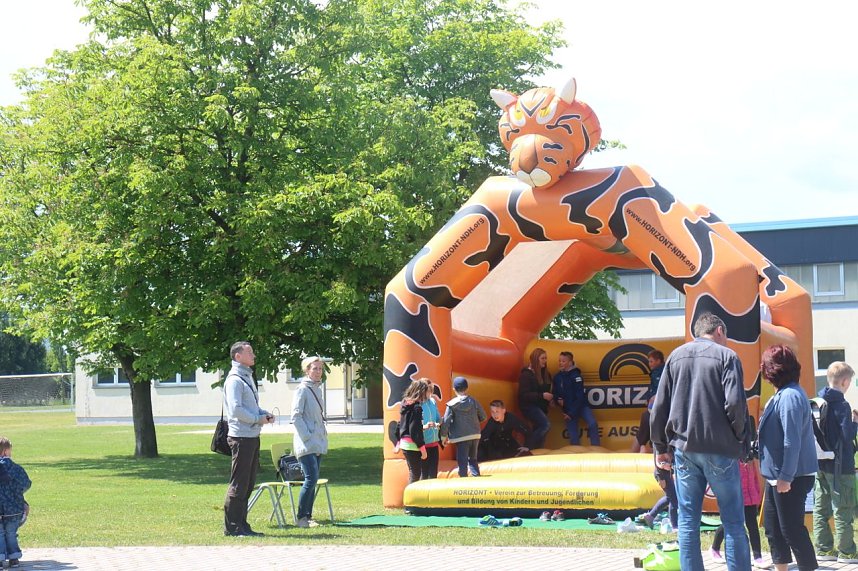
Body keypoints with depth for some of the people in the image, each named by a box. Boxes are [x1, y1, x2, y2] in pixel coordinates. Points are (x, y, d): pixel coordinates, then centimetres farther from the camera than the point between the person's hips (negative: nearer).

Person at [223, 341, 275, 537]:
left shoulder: (248, 377, 19)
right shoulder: (234, 380, -12)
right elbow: (236, 409, -21)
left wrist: (265, 414, 7)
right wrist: (258, 419, -14)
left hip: (252, 436, 10)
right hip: (241, 437, -10)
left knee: (248, 484, 12)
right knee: (238, 484, -6)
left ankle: (241, 524, 18)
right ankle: (231, 526, -2)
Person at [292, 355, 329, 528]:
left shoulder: (318, 390, 16)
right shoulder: (303, 389, -9)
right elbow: (296, 416, -14)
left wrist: (323, 433, 15)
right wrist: (307, 436, -17)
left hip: (318, 443, 8)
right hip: (306, 444, -8)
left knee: (312, 480, 8)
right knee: (311, 478, -14)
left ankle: (308, 516, 12)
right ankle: (301, 518, -8)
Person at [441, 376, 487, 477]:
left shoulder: (452, 404, -9)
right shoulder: (474, 402, 2)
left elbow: (446, 421, -10)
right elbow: (483, 417, 11)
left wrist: (444, 436, 0)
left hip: (461, 437, -4)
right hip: (475, 435, 4)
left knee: (462, 462, 0)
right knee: (473, 459, 18)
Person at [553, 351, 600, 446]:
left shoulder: (575, 375, -14)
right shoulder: (557, 377, 1)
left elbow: (580, 397, -17)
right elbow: (555, 393, 13)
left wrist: (572, 413, -18)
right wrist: (558, 400, -11)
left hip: (581, 406, -5)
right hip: (567, 409, 5)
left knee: (592, 424, -28)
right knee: (573, 436, 5)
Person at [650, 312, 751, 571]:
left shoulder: (676, 356, 11)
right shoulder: (726, 356, -2)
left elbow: (659, 407, 9)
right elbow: (735, 403, -14)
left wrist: (661, 448, 16)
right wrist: (740, 437, 2)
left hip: (684, 449, 4)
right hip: (719, 449, -4)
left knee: (687, 522, 6)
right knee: (733, 522, 1)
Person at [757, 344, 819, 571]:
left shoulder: (790, 396, -21)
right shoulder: (783, 394, 12)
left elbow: (792, 441, -25)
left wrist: (786, 476, -23)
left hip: (790, 477, -11)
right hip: (778, 475, 11)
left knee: (792, 528, -5)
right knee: (772, 526, 17)